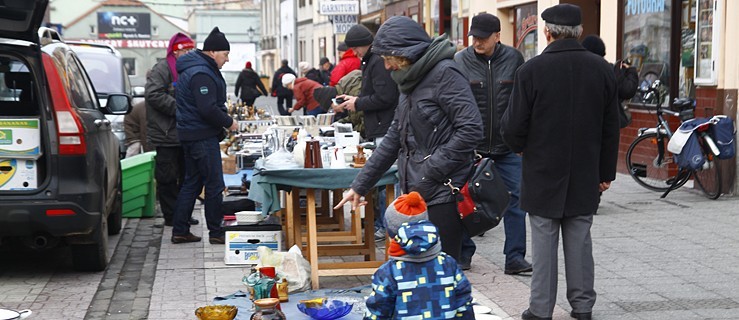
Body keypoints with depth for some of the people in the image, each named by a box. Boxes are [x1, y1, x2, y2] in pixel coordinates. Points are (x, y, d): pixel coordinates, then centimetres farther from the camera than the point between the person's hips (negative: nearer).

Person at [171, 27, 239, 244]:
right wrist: (228, 122, -12)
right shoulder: (201, 74, -19)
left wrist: (223, 123, 13)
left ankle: (180, 231, 18)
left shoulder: (194, 69, 16)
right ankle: (216, 233, 5)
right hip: (202, 136, -11)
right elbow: (208, 109, -25)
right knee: (214, 185, -3)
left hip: (192, 134, 11)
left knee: (192, 183, 14)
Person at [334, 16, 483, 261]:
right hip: (416, 194, 8)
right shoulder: (411, 81, 18)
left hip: (442, 195, -8)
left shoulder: (444, 73, -10)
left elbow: (471, 129, -19)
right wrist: (360, 185, 20)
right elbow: (394, 138, 22)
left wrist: (429, 172, -16)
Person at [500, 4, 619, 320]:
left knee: (544, 241, 4)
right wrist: (606, 172, 14)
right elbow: (611, 127, 6)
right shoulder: (602, 69, 1)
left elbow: (513, 127, -9)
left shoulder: (532, 70, -12)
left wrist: (519, 146, 13)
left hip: (543, 175, -3)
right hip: (585, 175, 3)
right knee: (579, 240, 11)